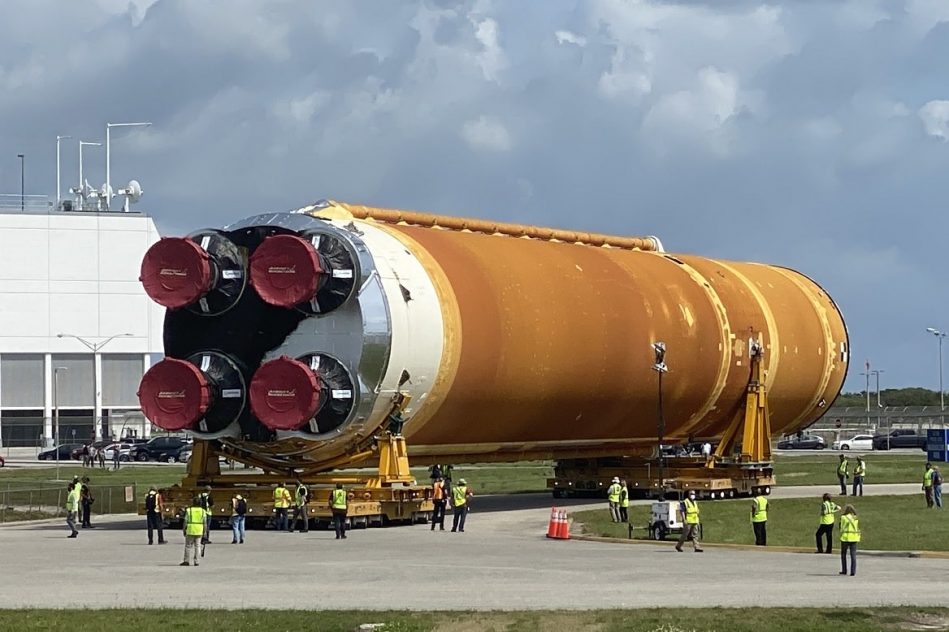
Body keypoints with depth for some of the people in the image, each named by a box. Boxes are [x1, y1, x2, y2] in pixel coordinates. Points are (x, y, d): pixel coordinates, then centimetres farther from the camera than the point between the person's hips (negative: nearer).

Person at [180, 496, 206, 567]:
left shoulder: (189, 510, -4)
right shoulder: (203, 511, 3)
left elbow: (185, 521, -4)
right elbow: (205, 523, 2)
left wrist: (183, 529, 4)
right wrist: (204, 532, 9)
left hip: (190, 530, -2)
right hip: (199, 531, 2)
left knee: (188, 545, 5)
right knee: (197, 546, 8)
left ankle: (186, 561, 2)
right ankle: (196, 561, 5)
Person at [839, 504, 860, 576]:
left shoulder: (843, 517, -5)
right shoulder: (856, 518, 6)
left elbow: (842, 528, -4)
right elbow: (858, 528, 6)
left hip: (846, 537, -3)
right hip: (854, 538, 3)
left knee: (843, 554, 13)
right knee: (853, 555, 3)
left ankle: (844, 570, 14)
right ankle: (853, 571, -3)